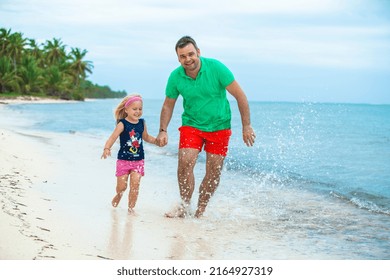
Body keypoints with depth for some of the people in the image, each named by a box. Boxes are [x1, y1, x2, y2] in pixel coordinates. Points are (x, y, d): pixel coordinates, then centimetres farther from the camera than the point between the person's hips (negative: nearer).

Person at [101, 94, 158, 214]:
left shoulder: (142, 123, 5)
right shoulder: (122, 124, -11)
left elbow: (146, 137, 23)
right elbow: (113, 137, -22)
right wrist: (107, 148, -39)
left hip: (138, 160, 3)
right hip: (123, 160, -3)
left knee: (135, 184, -6)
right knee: (122, 186, 3)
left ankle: (131, 208, 5)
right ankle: (118, 196, 37)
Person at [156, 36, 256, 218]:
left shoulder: (216, 68, -18)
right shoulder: (175, 77, -10)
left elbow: (240, 95, -11)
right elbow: (168, 105, 7)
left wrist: (246, 126, -12)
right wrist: (163, 130, -4)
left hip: (219, 126, -1)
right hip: (191, 125, 1)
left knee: (213, 174, -1)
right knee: (184, 164, -18)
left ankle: (200, 213, 15)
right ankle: (185, 207, -2)